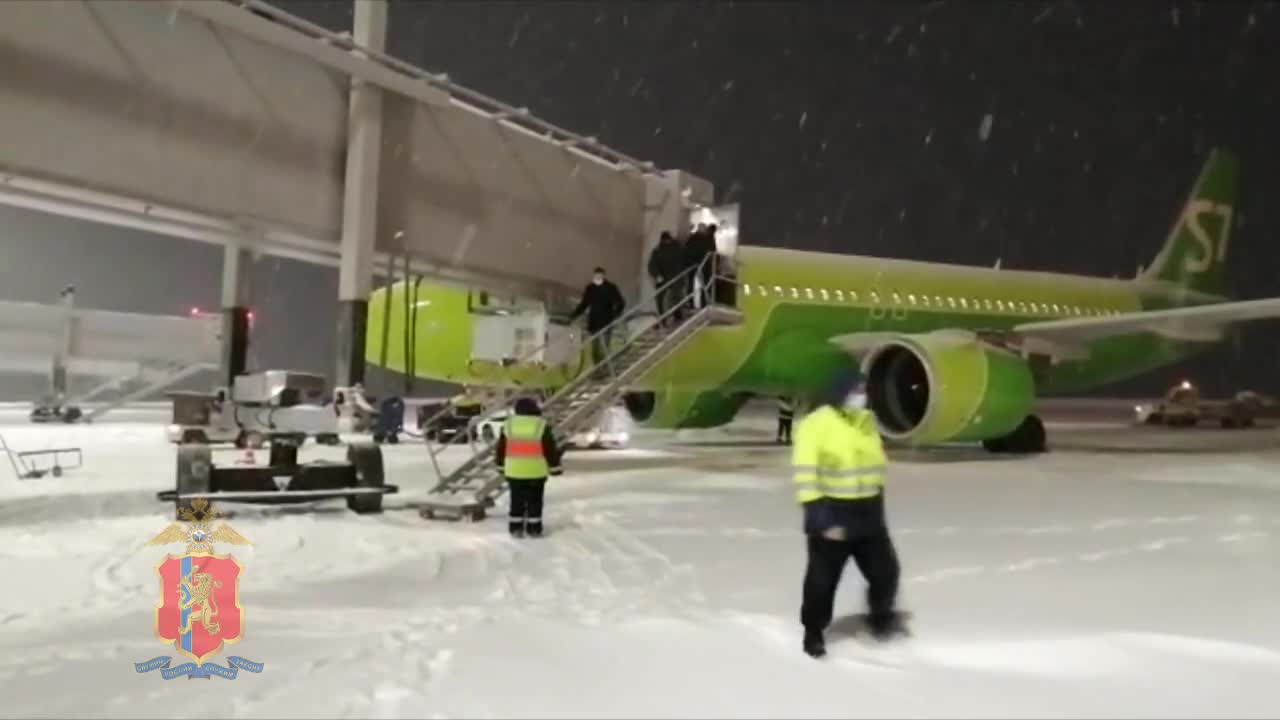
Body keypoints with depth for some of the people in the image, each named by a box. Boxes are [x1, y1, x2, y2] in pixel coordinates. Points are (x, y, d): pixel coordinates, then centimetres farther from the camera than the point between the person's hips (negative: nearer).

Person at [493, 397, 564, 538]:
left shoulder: (508, 424, 3)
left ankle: (515, 528, 13)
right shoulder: (541, 425, -5)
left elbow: (501, 448, 9)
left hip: (514, 471, 2)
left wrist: (501, 465, 20)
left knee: (517, 500, 11)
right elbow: (551, 449, -3)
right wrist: (555, 467, 6)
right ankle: (534, 528, 9)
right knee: (534, 501, 7)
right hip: (536, 471, -2)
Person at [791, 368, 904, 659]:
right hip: (831, 514, -6)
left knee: (885, 570, 13)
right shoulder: (816, 424, -18)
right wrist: (820, 517, -26)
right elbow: (805, 475, -21)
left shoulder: (866, 421, 6)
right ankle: (813, 632, 26)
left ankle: (881, 616, 39)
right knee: (823, 578, 6)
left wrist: (877, 502, 21)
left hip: (867, 513, 6)